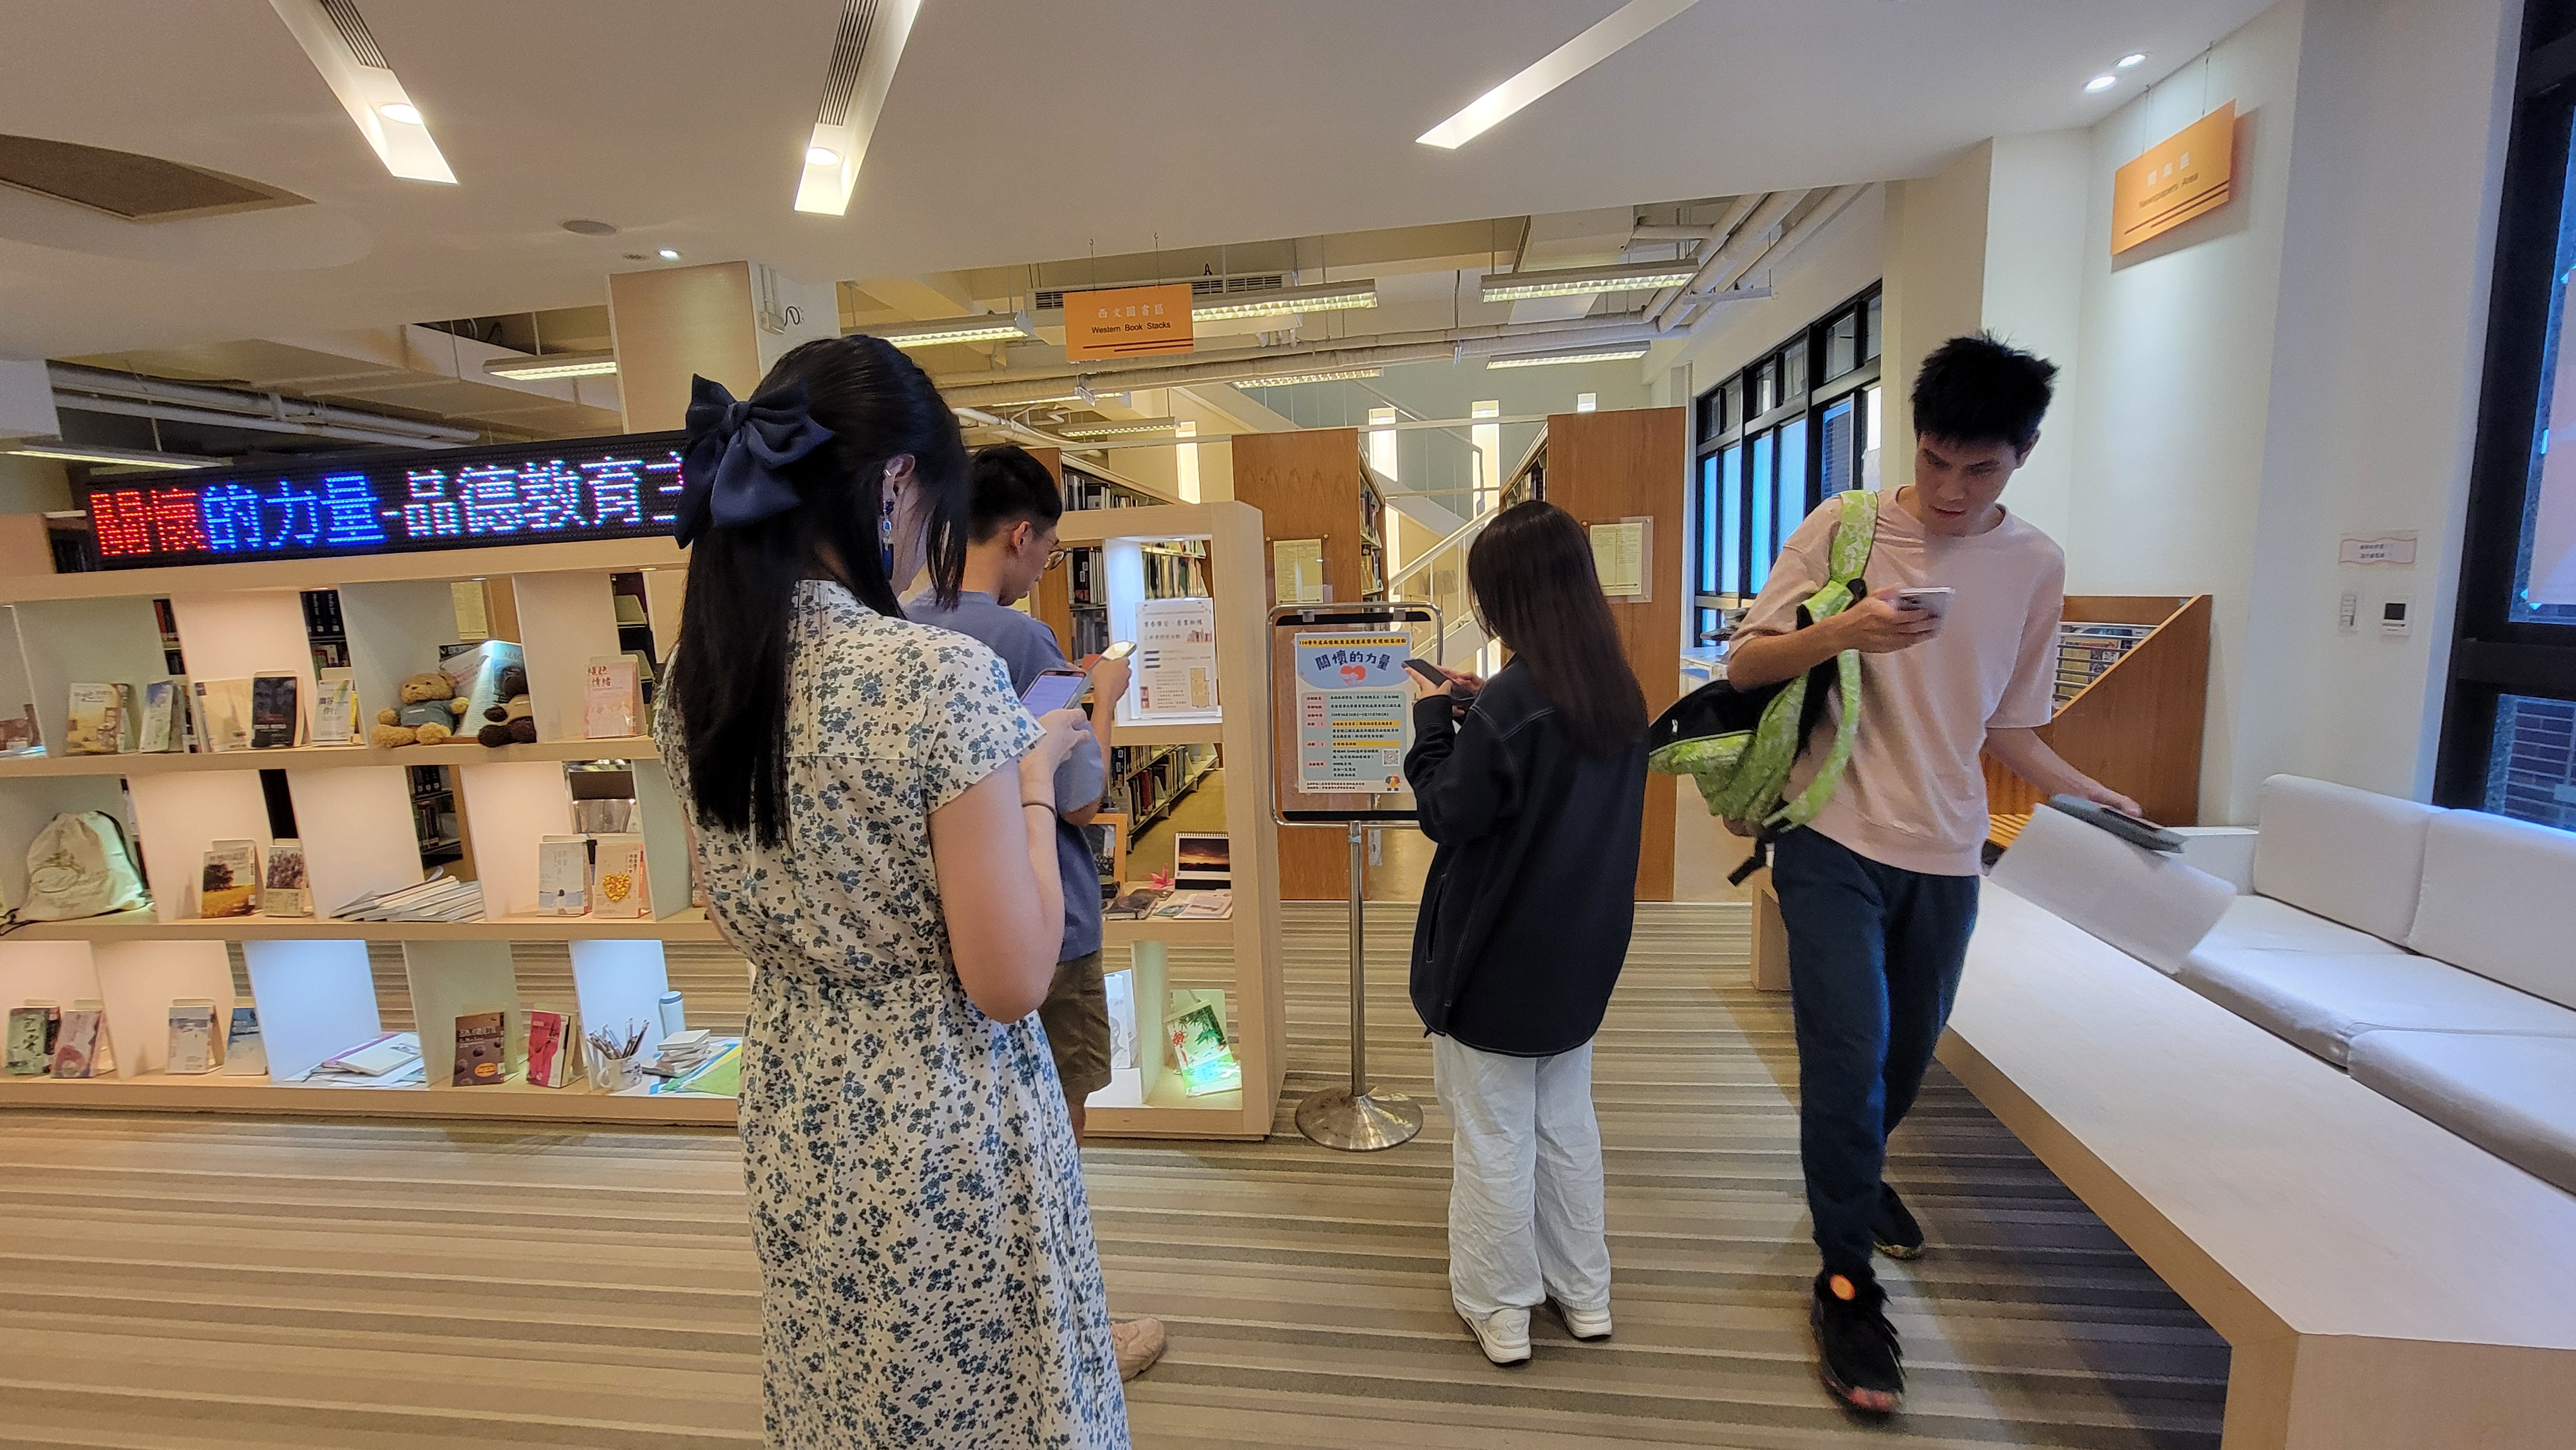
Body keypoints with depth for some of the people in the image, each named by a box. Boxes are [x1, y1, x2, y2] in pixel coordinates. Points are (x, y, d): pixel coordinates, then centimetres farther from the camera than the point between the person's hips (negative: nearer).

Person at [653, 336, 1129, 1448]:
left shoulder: (696, 675, -4)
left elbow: (738, 912, 10)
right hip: (944, 1129, -6)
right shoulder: (941, 675, -26)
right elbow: (1011, 982, -22)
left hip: (795, 1118, 7)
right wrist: (1034, 773, -11)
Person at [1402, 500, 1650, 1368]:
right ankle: (1582, 1293, 38)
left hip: (1497, 961, -7)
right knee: (1567, 1123, 22)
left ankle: (1500, 1311, 28)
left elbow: (1449, 815, -16)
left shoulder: (1508, 702, -24)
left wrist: (1433, 720, -5)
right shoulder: (1619, 693, 0)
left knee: (1494, 1140, 10)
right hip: (1580, 954, 8)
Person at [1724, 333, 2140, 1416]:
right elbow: (1744, 665, -7)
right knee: (1848, 1057, -7)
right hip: (1835, 841, -4)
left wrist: (2092, 794, -2)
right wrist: (1838, 632, -24)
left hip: (1944, 851, 4)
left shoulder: (2034, 565, 5)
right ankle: (1845, 1280, 12)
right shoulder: (1844, 528, -5)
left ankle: (1857, 1172, 49)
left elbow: (2005, 725, 12)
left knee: (1907, 1055, 19)